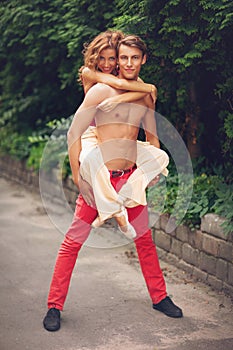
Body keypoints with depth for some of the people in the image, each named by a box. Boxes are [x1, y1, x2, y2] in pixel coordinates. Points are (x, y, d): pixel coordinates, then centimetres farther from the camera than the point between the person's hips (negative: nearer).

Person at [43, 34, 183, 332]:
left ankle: (159, 297, 30)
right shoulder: (101, 91, -10)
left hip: (130, 177, 5)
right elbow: (74, 133, -11)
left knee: (145, 240, 14)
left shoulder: (146, 96, 8)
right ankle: (54, 306, 7)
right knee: (73, 241, -3)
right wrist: (79, 178, -14)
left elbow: (151, 135, 23)